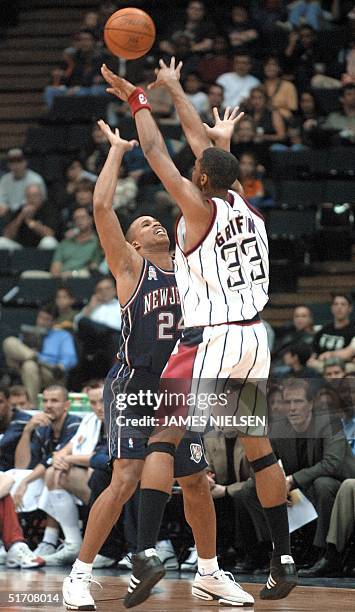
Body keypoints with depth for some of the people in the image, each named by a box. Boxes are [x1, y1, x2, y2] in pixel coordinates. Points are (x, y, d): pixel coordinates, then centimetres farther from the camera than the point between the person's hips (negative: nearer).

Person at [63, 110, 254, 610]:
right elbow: (102, 207, -12)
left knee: (196, 483, 12)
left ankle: (211, 571, 27)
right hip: (133, 386, -6)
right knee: (125, 481, -17)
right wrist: (117, 150, -4)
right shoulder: (130, 267, -1)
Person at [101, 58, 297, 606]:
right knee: (258, 446, 14)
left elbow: (158, 154, -5)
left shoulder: (200, 209, -9)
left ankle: (146, 554, -19)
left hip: (212, 339, -7)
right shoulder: (246, 207, 10)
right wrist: (173, 88, 31)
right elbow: (205, 144, 21)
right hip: (255, 339, 7)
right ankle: (284, 561, 15)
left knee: (163, 438, -5)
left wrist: (138, 100, 8)